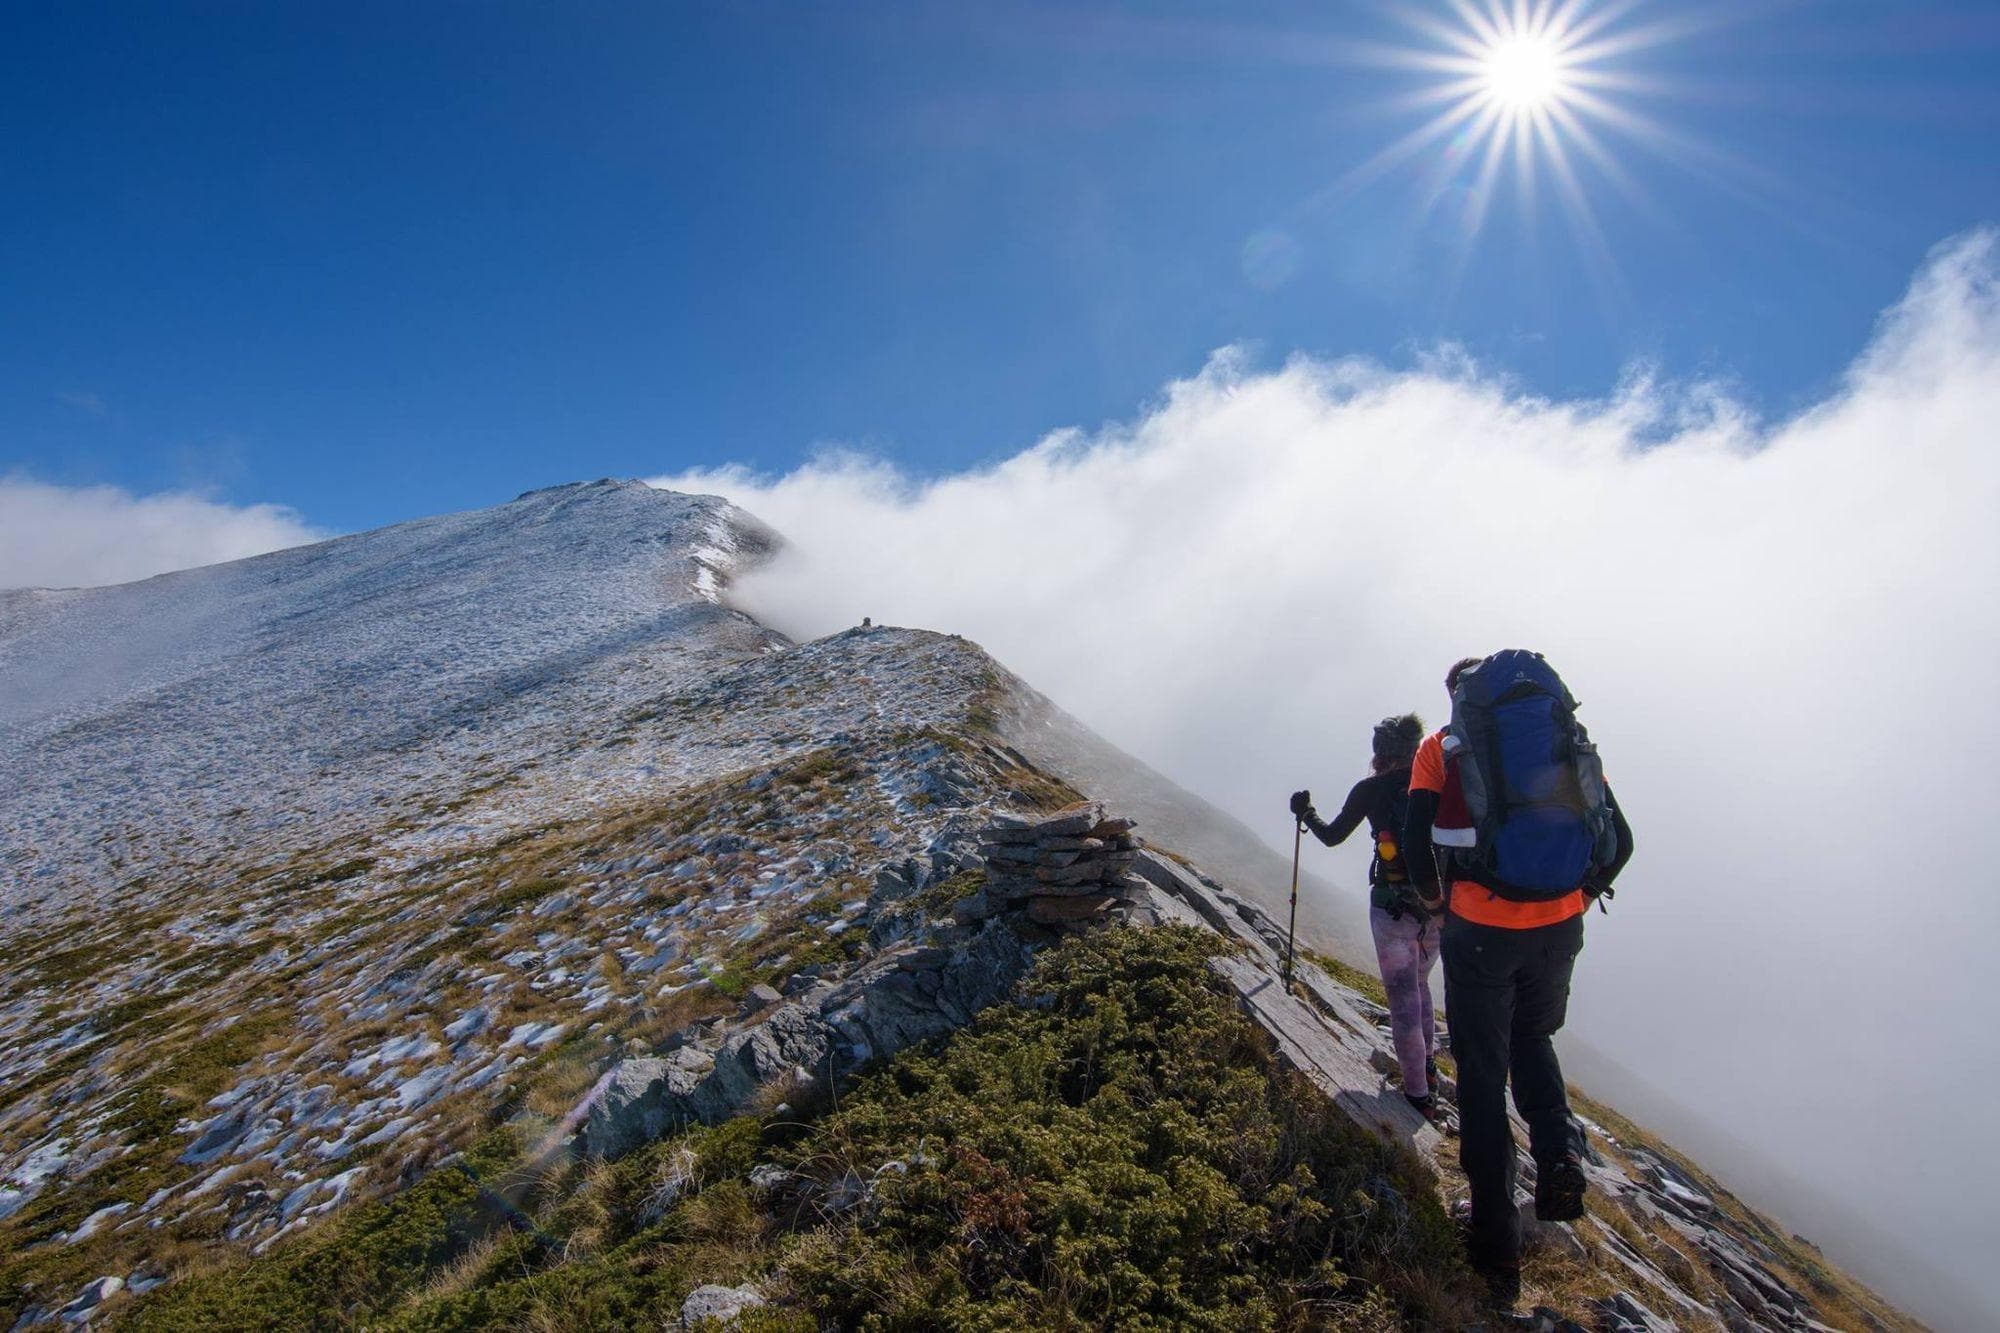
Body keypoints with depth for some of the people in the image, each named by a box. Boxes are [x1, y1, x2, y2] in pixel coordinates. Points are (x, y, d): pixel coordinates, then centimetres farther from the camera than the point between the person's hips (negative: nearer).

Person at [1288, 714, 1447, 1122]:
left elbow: (1331, 836, 4)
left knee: (1403, 998, 5)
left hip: (1393, 904, -4)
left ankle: (1419, 1093, 9)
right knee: (1419, 984, 26)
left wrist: (1306, 812, 21)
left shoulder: (1370, 789, -6)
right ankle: (1427, 1066, 39)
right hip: (1438, 904, 5)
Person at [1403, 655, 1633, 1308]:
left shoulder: (1441, 746, 0)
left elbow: (1415, 843, -10)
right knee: (1533, 1036, 30)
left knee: (1483, 1075, 10)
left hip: (1480, 930, -3)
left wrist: (1434, 895, 10)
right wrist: (1578, 897, 18)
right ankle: (1558, 1149, 8)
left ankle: (1497, 1248, 15)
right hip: (1558, 931, 3)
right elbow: (1618, 841, 4)